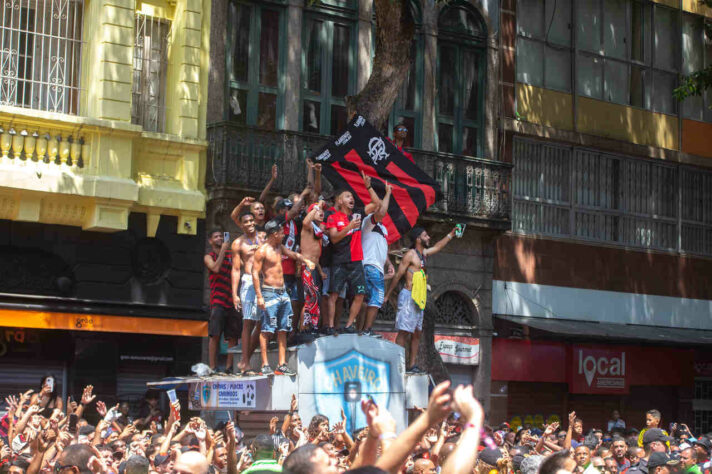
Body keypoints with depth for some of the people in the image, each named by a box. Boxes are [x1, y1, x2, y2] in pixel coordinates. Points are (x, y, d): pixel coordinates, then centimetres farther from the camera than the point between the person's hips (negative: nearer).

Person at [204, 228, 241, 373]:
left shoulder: (231, 255, 18)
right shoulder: (209, 257, 8)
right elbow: (216, 268, -11)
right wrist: (223, 250, -8)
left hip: (232, 300, 4)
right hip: (217, 300, -4)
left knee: (233, 336, 0)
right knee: (215, 335, -9)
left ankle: (229, 366, 4)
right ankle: (212, 367, -8)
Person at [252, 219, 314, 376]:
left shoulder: (279, 247, 15)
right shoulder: (262, 251, -9)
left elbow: (293, 254, 31)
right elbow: (255, 273, -12)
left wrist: (305, 260, 11)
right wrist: (259, 296, -17)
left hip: (282, 292, 8)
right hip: (269, 292, -8)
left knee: (283, 330, 6)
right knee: (267, 329, -8)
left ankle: (282, 364, 8)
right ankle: (265, 365, -7)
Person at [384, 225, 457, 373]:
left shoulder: (424, 253, 17)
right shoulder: (410, 254, -7)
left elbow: (438, 246, 35)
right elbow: (398, 275, -8)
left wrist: (451, 234, 35)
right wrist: (387, 294, -9)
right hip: (409, 296, -9)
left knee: (417, 333, 7)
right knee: (404, 332, -12)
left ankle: (411, 365, 9)